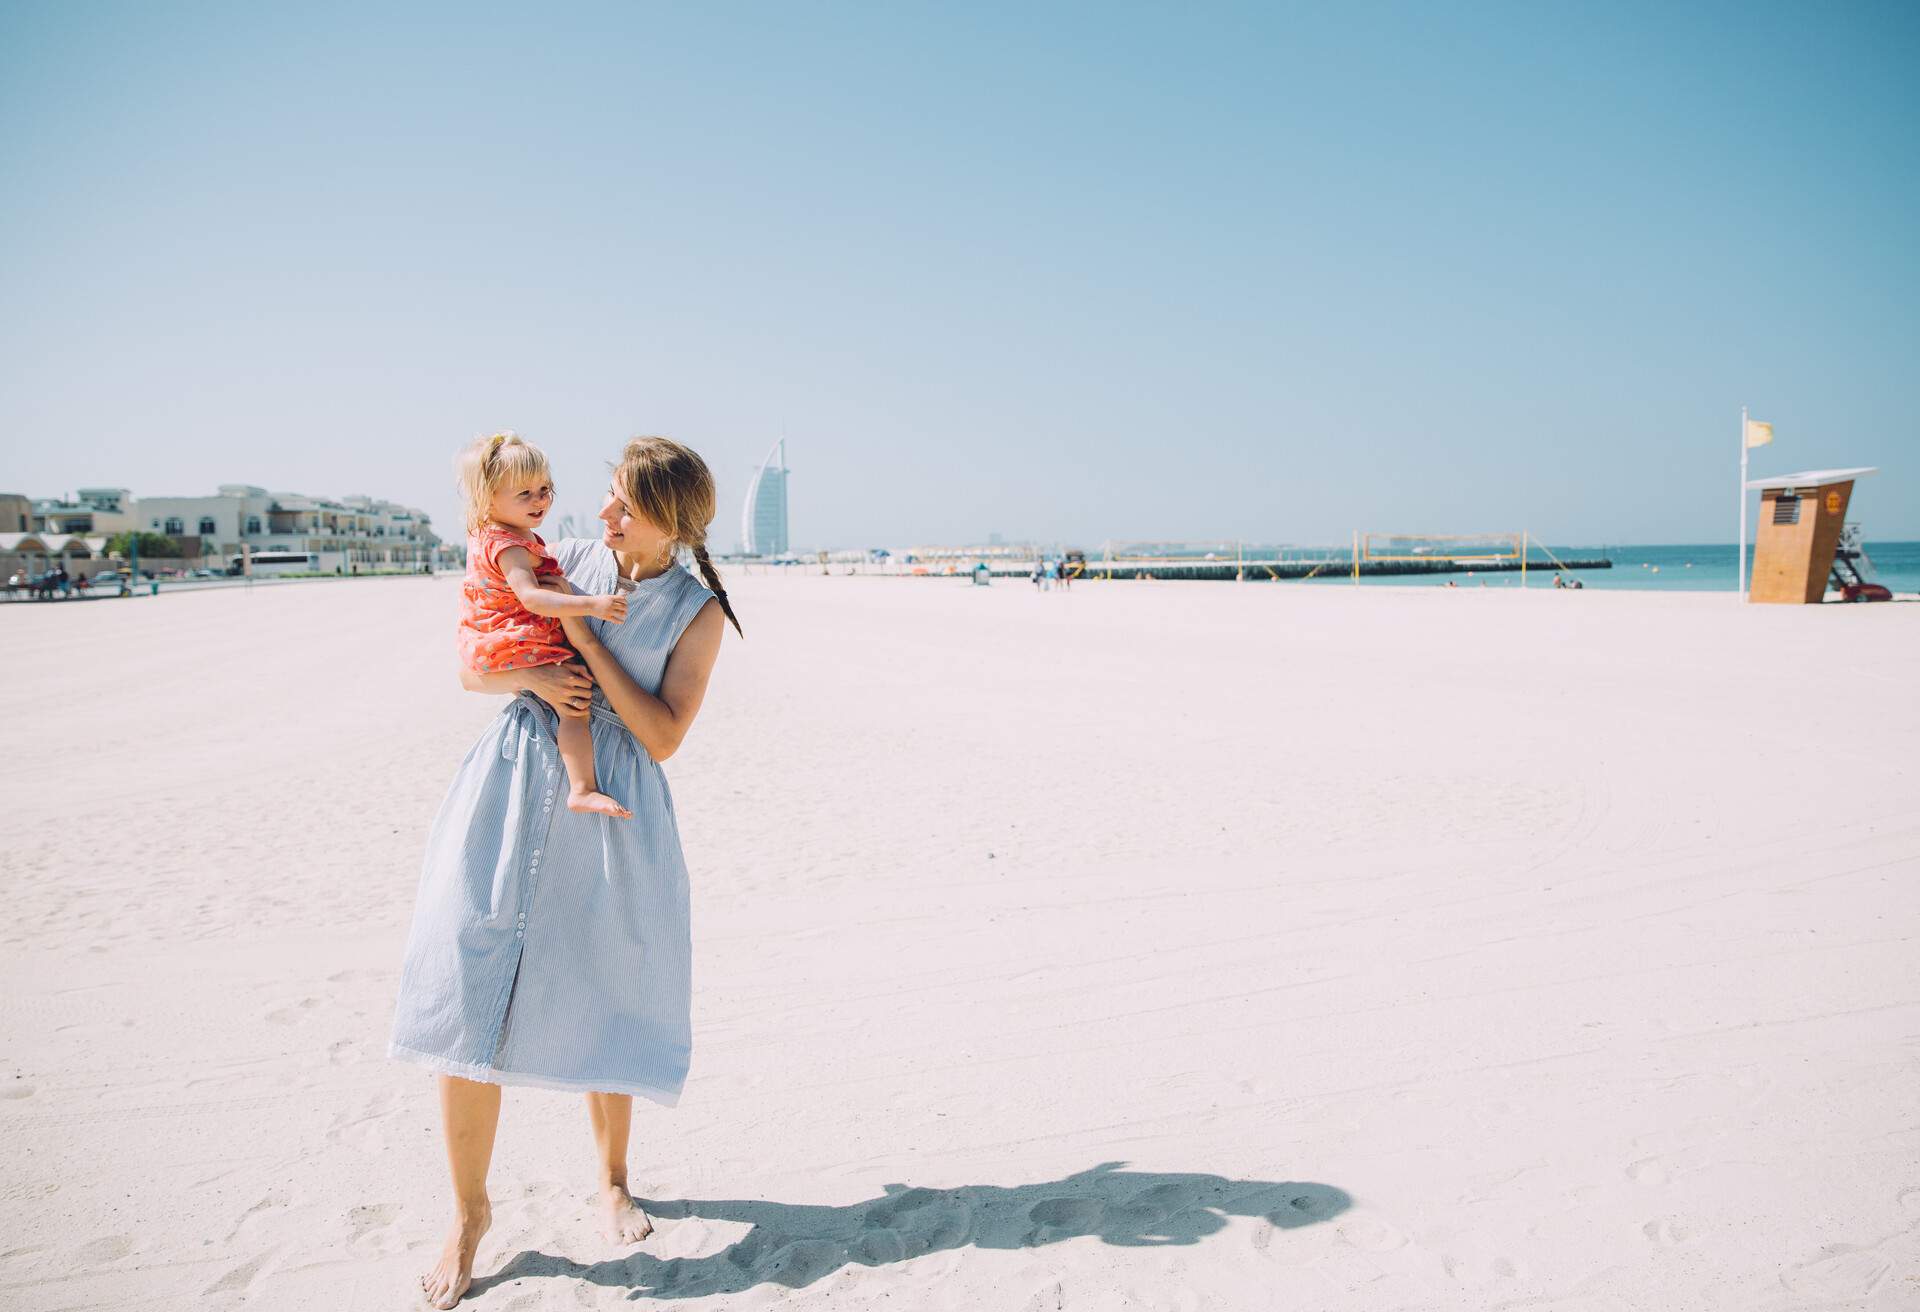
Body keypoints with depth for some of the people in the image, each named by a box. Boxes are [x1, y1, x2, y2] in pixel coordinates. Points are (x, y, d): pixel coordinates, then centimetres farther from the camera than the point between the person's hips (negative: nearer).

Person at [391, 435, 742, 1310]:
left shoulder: (697, 611, -2)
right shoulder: (564, 562, 5)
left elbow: (663, 736, -11)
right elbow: (472, 670, 9)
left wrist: (580, 631, -14)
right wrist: (533, 678, -14)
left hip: (611, 812, -1)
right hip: (511, 789, 2)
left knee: (600, 1004, 7)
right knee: (468, 999, -2)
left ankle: (612, 1181, 35)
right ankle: (469, 1212, 20)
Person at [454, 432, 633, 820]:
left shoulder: (484, 533, 10)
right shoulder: (509, 547, -23)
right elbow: (531, 598, -35)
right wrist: (590, 605, -42)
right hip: (513, 646, -11)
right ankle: (583, 789, -27)